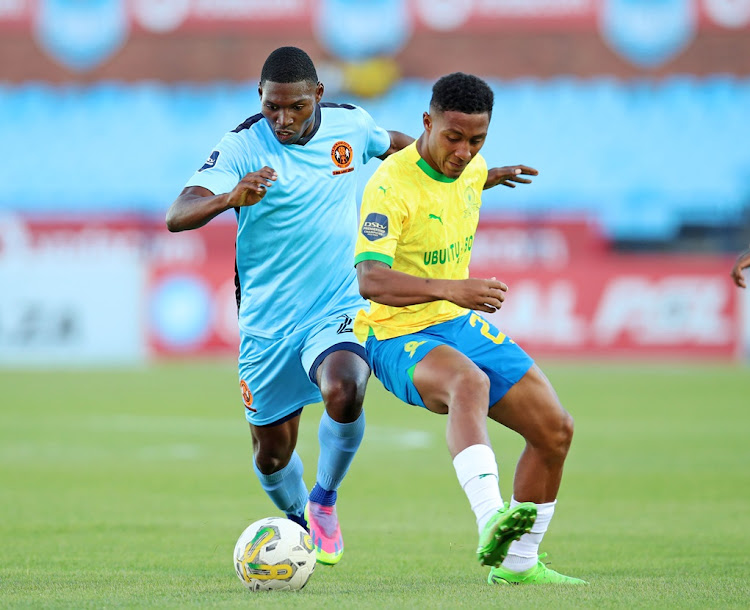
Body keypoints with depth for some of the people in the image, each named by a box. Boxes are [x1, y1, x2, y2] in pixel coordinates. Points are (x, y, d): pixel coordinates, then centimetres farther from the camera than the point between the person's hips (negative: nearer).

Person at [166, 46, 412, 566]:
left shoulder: (350, 123, -2)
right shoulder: (243, 146, -15)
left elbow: (396, 145, 22)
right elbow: (177, 216, -26)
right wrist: (231, 197, -46)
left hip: (340, 309, 0)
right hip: (267, 322, 0)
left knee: (343, 394, -30)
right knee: (273, 452, 8)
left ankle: (325, 500, -2)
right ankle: (298, 521, 42)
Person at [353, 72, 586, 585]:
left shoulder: (471, 169, 1)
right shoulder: (390, 186, -23)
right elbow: (370, 279, -36)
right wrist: (450, 289, -45)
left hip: (461, 323, 8)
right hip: (396, 336, -8)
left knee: (556, 430, 2)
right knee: (470, 383, -40)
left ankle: (517, 562, 17)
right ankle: (491, 521, -57)